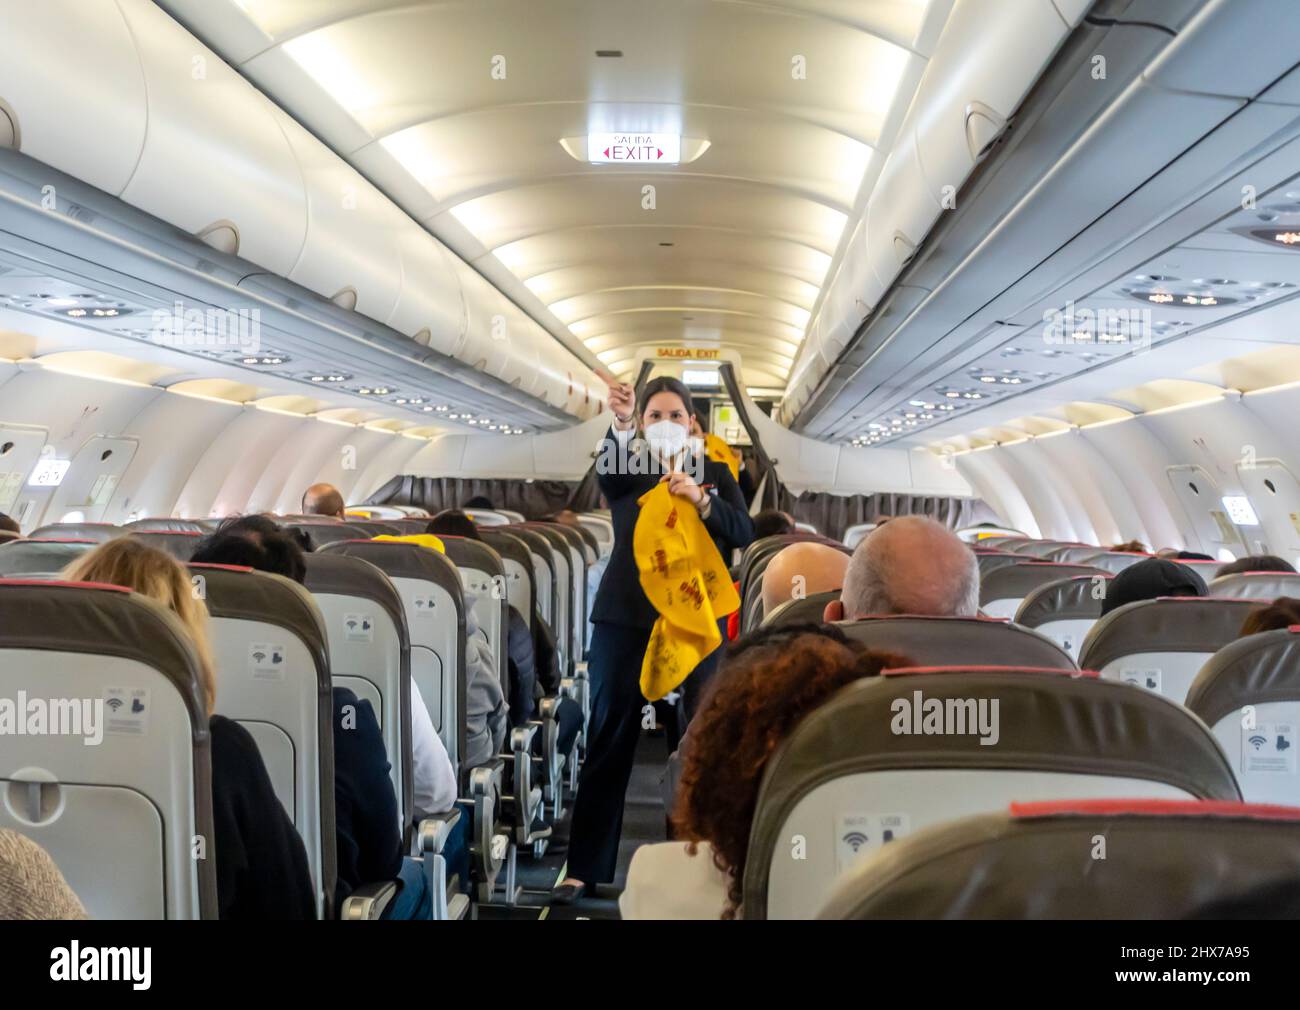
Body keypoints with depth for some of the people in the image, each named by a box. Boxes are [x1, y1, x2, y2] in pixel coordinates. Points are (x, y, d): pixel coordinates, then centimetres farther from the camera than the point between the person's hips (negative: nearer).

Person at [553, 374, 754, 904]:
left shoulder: (716, 472, 10)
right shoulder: (626, 471, 5)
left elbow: (744, 533, -3)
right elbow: (605, 469, -20)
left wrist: (701, 502, -18)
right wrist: (619, 423, -39)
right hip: (627, 615, 0)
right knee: (609, 739, 4)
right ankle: (585, 864, 13)